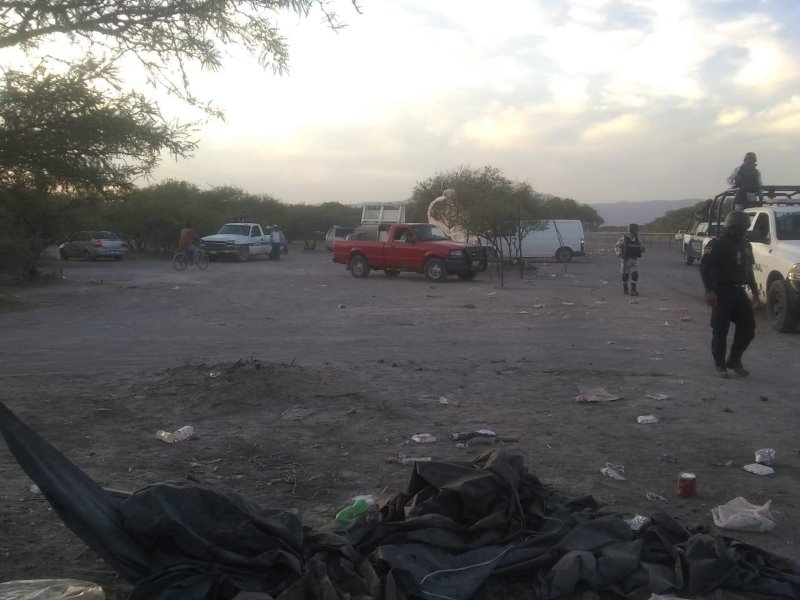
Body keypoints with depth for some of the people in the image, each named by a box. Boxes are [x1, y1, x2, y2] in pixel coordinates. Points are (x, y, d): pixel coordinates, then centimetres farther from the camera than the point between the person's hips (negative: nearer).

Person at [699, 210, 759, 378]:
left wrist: (754, 290, 18)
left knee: (748, 326, 3)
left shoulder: (745, 246, 15)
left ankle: (734, 360, 17)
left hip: (739, 292, 7)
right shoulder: (717, 244, -10)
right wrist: (709, 290, -26)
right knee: (720, 330, -4)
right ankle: (720, 364, 7)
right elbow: (705, 267, -17)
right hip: (722, 293, -7)